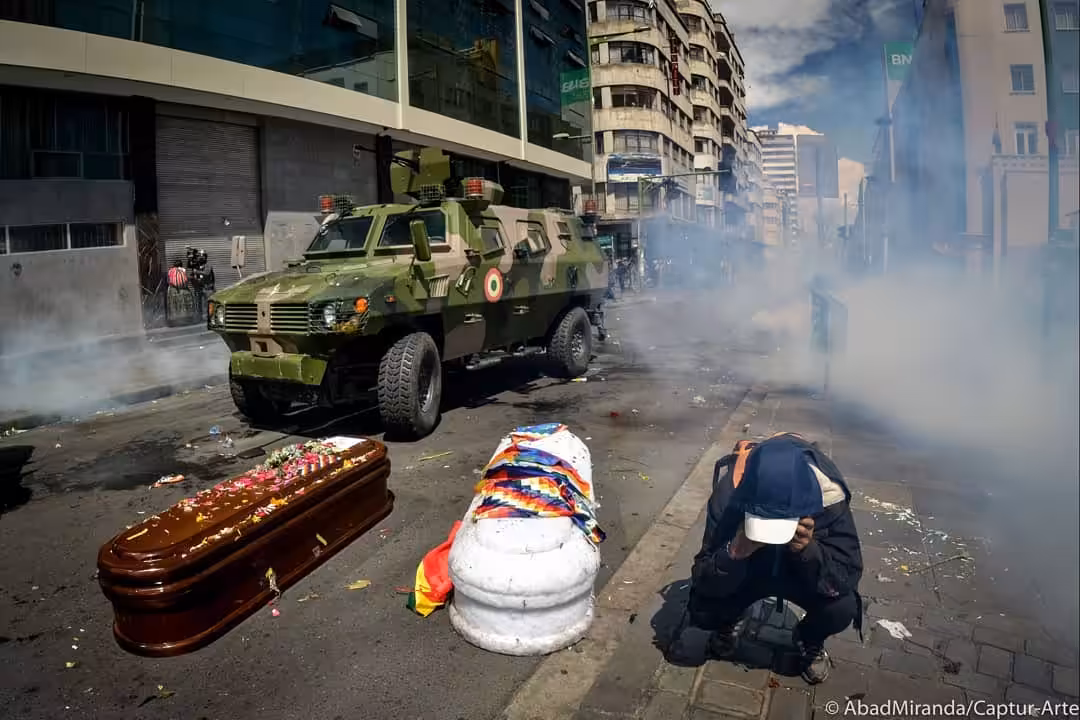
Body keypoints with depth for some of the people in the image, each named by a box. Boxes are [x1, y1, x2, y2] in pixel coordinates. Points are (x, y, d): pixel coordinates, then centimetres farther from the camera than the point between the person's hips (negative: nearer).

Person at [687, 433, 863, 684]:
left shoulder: (829, 497, -32)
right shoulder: (728, 495, -34)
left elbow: (848, 577, -26)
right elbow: (704, 582, -29)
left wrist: (808, 549, -46)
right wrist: (734, 552, -49)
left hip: (801, 571, 1)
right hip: (746, 572, 0)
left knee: (843, 608, -26)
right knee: (702, 609, -23)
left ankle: (809, 640, 11)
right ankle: (730, 622, 16)